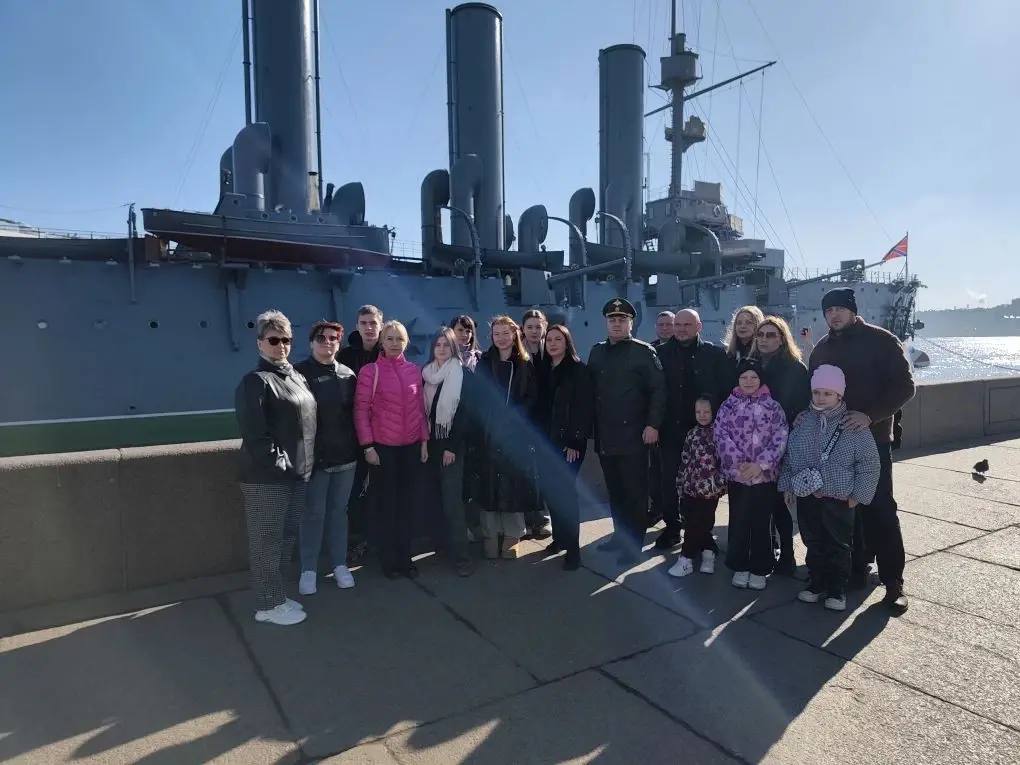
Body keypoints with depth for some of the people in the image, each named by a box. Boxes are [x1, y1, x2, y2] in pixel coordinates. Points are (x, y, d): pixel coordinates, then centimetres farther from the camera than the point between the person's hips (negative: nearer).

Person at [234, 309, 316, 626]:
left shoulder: (297, 377, 14)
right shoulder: (255, 381, -12)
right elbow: (253, 431, -20)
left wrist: (303, 463, 14)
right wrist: (277, 460, -19)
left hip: (296, 472, 9)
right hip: (266, 476, -8)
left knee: (285, 538, 17)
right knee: (266, 542, 2)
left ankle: (275, 596, 30)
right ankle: (268, 605, 15)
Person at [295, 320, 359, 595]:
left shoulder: (348, 374, 7)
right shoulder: (300, 373, -4)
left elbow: (356, 412, 10)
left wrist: (359, 447, 6)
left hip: (345, 455, 3)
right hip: (314, 456, -3)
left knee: (339, 511, 13)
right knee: (313, 513, 4)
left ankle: (339, 564, 24)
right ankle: (308, 569, 18)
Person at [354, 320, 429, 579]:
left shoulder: (414, 370, 6)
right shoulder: (370, 371, -6)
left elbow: (420, 408, 11)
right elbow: (361, 410, -6)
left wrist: (424, 441, 7)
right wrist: (368, 446, -10)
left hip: (411, 446, 4)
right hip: (383, 446, -3)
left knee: (408, 502, 8)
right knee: (388, 502, 6)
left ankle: (405, 556, 22)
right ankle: (389, 559, 19)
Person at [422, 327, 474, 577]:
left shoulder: (461, 374, -5)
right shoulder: (426, 373, 9)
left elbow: (462, 413, -10)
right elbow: (422, 409, 12)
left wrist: (452, 446, -15)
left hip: (452, 443, -5)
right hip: (431, 443, 5)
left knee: (452, 499, -9)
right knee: (440, 495, 9)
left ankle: (460, 556, -5)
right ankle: (447, 542, 23)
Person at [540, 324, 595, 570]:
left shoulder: (578, 369, -6)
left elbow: (584, 407, -12)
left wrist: (575, 441, -16)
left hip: (569, 442, -6)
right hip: (547, 440, 6)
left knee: (565, 491, -6)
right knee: (550, 490, 7)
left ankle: (573, 548, 2)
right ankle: (559, 537, 23)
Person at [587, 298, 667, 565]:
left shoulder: (643, 352, -4)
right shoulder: (597, 352, 12)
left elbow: (659, 389, -9)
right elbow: (591, 390, 13)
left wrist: (653, 424, -16)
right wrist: (592, 427, 9)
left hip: (633, 435, -5)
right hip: (605, 436, 5)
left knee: (635, 492, 3)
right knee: (614, 491, 15)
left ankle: (633, 542, 13)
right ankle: (620, 535, 28)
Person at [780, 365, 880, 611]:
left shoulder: (854, 426, -9)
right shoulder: (802, 421, 2)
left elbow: (869, 463, -6)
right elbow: (789, 456, 10)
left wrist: (858, 495, -8)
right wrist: (788, 485, 8)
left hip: (839, 500, -3)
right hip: (806, 498, 3)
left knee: (839, 546, 9)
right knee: (814, 544, 15)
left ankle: (837, 589, 22)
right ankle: (817, 582, 30)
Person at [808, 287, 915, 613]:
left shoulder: (881, 340, -5)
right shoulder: (822, 348, 12)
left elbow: (904, 386, -10)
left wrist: (870, 415, -22)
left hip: (872, 438, -5)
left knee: (880, 508, -4)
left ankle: (893, 583, 5)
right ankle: (855, 569, 21)